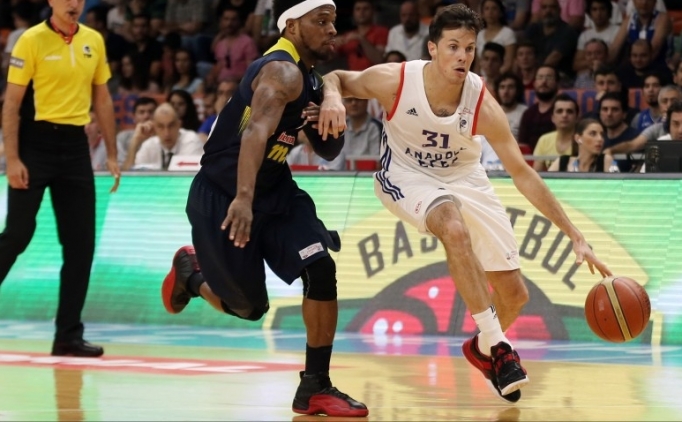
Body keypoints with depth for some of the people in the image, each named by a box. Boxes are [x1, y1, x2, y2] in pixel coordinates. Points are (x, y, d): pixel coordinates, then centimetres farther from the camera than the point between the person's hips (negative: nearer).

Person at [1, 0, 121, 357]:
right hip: (36, 142, -5)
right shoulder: (32, 40, -7)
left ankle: (68, 335, 8)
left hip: (75, 145, 5)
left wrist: (111, 154, 13)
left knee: (80, 244, 3)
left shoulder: (94, 41, 8)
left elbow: (102, 100, 16)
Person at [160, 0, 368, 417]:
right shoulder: (282, 71, -24)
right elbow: (257, 130, -43)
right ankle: (190, 272, 33)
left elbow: (328, 152, 18)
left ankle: (316, 387, -4)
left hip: (274, 189, 8)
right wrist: (242, 198, -59)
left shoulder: (312, 79, 6)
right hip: (223, 195, -8)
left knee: (321, 269, -13)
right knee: (249, 307, 1)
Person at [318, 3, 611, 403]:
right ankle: (496, 346, -27)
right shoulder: (395, 80, -27)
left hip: (463, 178, 3)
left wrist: (576, 236, -22)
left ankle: (483, 347, 37)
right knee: (455, 227, -37)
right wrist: (332, 98, -34)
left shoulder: (483, 104, -25)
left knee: (515, 294, 2)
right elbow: (337, 79, -8)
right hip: (407, 175, -3)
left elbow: (522, 173, -20)